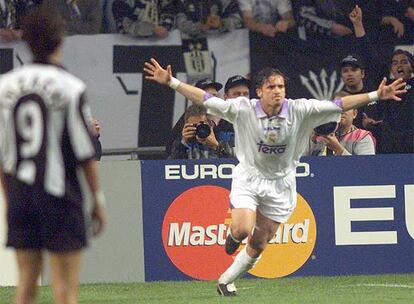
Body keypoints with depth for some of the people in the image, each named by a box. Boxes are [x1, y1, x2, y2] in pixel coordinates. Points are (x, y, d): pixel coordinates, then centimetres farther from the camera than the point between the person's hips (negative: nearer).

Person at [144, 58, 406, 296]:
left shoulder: (298, 110, -14)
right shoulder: (243, 109, -16)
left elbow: (339, 105, -14)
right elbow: (205, 99, -14)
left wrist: (376, 96, -21)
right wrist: (171, 82, -20)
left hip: (280, 183, 2)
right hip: (249, 176, -2)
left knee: (258, 245, 4)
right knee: (242, 230, -23)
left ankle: (226, 281, 28)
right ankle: (233, 236, 17)